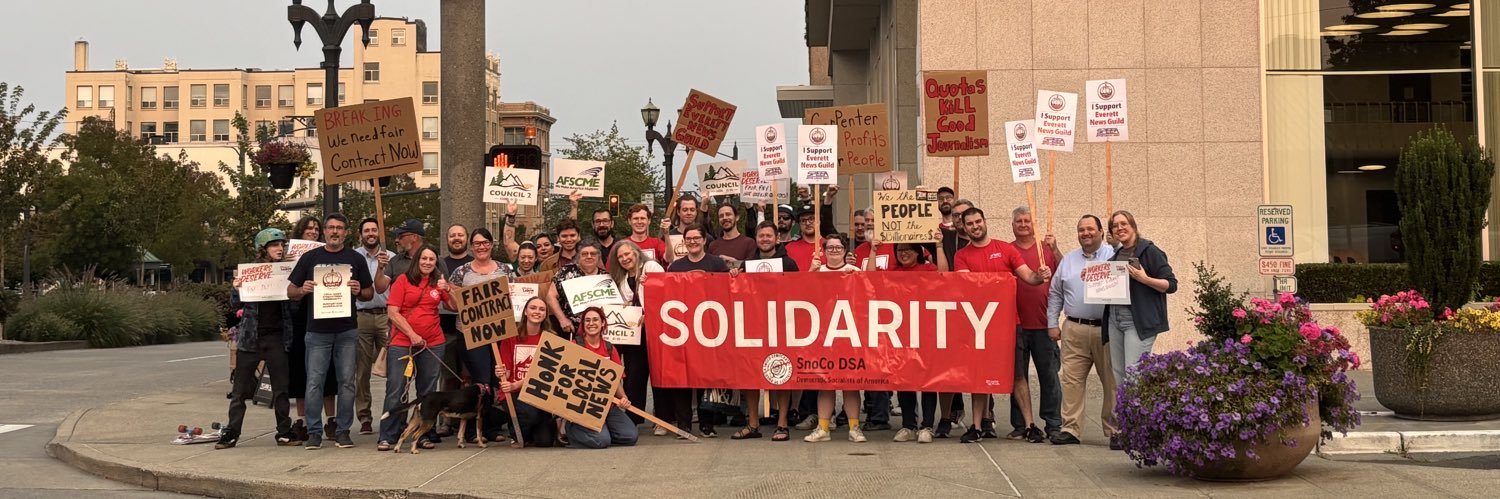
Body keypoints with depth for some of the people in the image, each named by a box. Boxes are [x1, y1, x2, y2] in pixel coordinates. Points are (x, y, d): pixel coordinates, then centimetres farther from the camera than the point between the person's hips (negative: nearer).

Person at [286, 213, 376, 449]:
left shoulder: (356, 259, 9)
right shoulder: (310, 258, 8)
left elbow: (370, 293, 13)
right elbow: (290, 291, 11)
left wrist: (358, 291, -8)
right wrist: (303, 290, -11)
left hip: (347, 331, 1)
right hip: (317, 330, -1)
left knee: (347, 382, 3)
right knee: (314, 382, -2)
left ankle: (343, 430, 11)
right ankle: (314, 432, 6)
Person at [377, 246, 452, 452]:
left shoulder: (438, 282, 10)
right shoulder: (404, 280, 0)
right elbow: (393, 312, -6)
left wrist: (447, 290, -12)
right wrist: (412, 335, -11)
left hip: (433, 343, 3)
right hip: (402, 343, -3)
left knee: (427, 391, 7)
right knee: (395, 390, -5)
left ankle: (426, 435, 14)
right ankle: (387, 437, -3)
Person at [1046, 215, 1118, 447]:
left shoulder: (1114, 256, 4)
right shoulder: (1068, 260, 16)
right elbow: (1055, 293, 19)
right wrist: (1052, 323, 14)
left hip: (1106, 329, -3)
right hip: (1074, 330, 3)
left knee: (1112, 381, 0)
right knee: (1072, 380, 0)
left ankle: (1115, 431, 7)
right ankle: (1071, 429, 4)